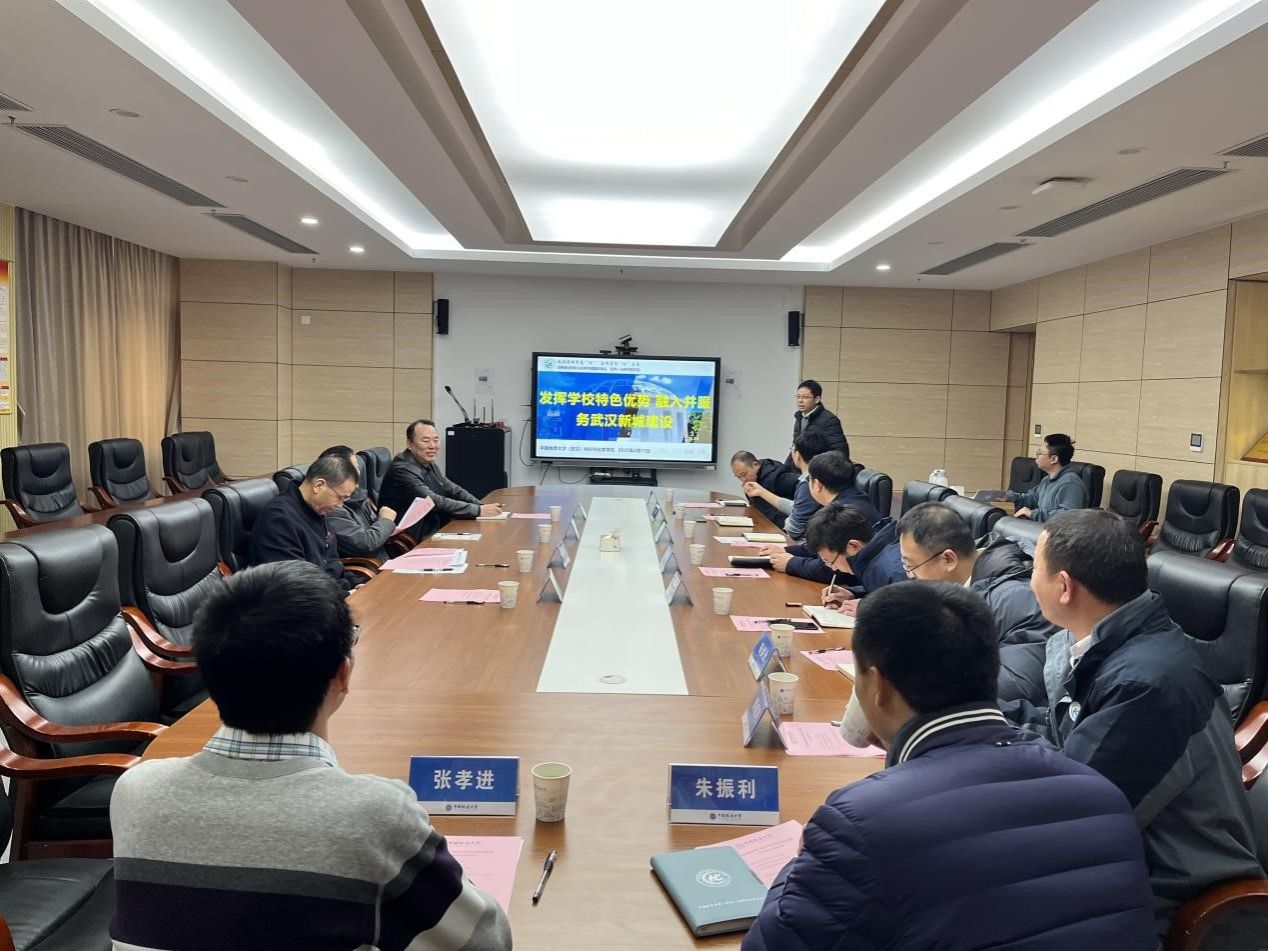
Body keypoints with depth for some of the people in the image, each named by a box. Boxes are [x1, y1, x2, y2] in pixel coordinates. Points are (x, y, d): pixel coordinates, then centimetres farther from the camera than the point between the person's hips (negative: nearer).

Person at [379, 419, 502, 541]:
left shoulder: (428, 464, 10)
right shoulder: (402, 470, -18)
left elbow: (453, 490, 11)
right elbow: (434, 502, -24)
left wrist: (483, 506, -6)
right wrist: (479, 511, -23)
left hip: (437, 529, 8)